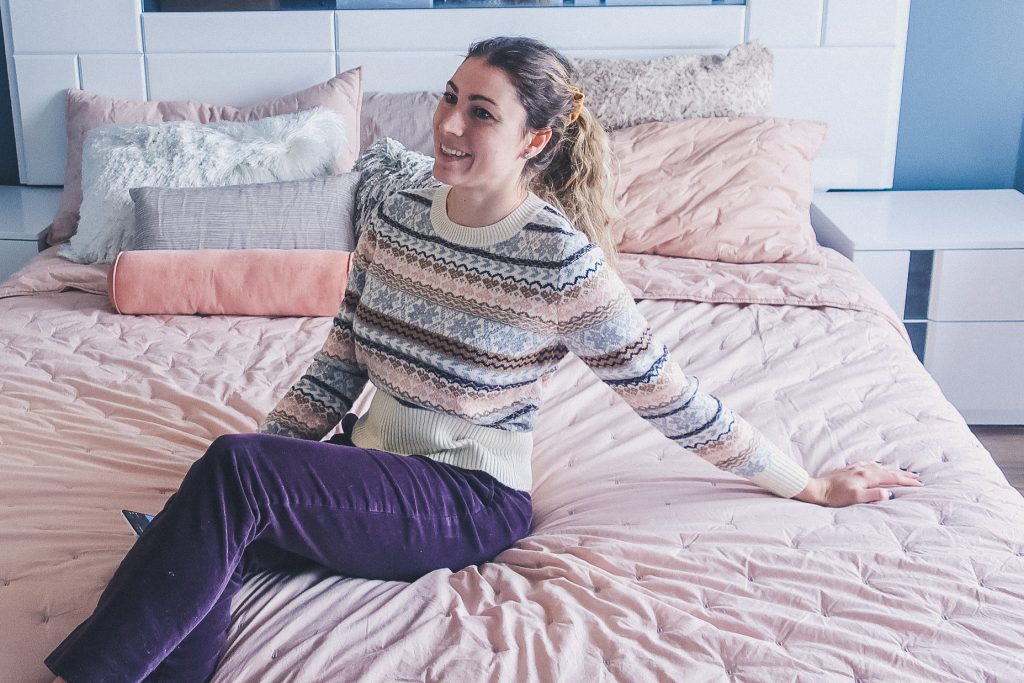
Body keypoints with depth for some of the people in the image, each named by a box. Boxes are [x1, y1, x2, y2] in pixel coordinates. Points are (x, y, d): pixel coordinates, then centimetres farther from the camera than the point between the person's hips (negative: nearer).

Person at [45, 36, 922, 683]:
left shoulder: (564, 263, -16)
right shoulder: (397, 217, 3)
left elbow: (670, 399, -8)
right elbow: (337, 366, 10)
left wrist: (808, 485, -2)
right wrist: (261, 462, 2)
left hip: (472, 501, -6)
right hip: (370, 468, 6)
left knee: (233, 471, -28)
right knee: (215, 527, -27)